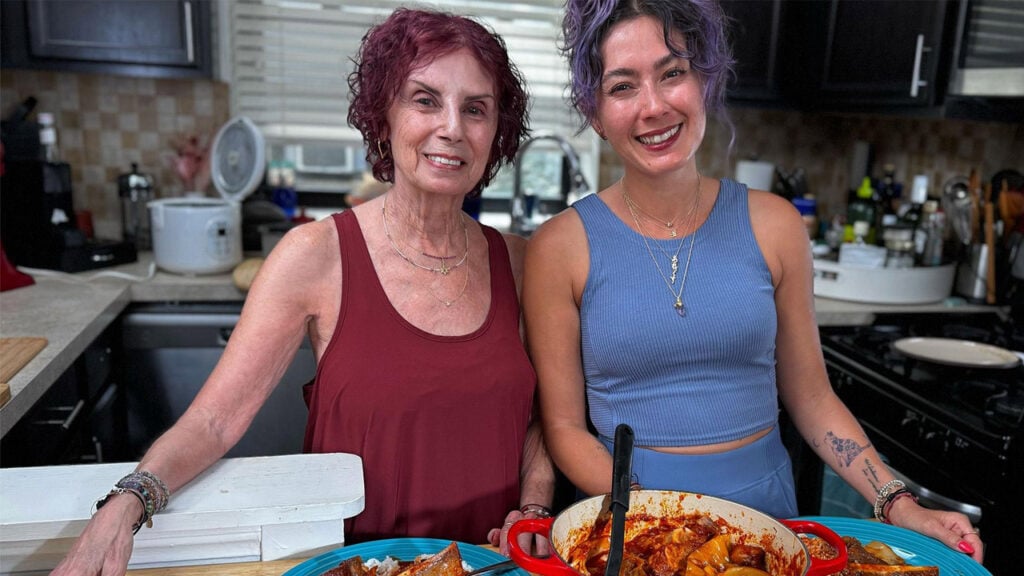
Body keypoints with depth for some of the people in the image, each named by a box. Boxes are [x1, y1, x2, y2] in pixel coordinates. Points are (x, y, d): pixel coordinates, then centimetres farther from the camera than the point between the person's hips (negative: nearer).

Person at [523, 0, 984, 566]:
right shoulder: (561, 245, -7)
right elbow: (564, 425, -5)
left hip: (765, 506, 2)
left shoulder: (772, 224, 0)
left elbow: (810, 397, 7)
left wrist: (899, 505, -2)